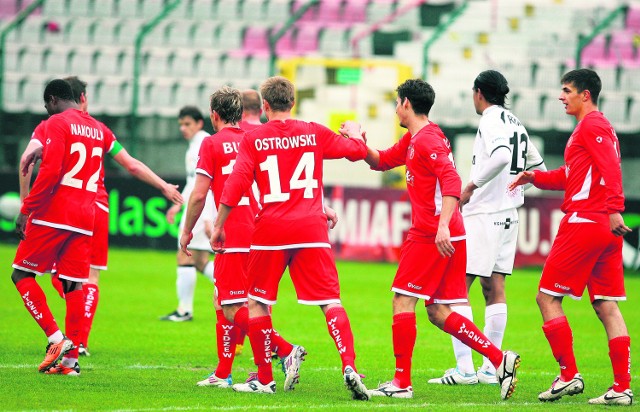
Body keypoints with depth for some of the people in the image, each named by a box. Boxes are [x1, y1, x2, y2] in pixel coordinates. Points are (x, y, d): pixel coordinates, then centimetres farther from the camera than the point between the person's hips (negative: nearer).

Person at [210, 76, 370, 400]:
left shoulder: (253, 139, 0)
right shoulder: (315, 133, 6)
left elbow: (235, 186, -6)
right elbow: (357, 150, 19)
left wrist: (218, 226, 4)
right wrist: (354, 132, 42)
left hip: (270, 229, -1)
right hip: (311, 229, 1)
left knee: (256, 302, 13)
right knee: (331, 302, 0)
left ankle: (264, 379, 15)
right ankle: (349, 365, -19)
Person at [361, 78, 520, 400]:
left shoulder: (428, 139, -12)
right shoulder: (411, 140, 19)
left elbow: (451, 181, -23)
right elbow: (381, 161, 30)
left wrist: (443, 225, -32)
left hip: (432, 237, -10)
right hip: (434, 234, 10)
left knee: (403, 301, -5)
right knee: (437, 312, 8)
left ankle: (402, 382, -4)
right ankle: (500, 359, 3)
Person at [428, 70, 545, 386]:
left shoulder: (491, 120, -11)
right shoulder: (515, 122, 15)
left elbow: (501, 156, -30)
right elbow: (537, 167, 23)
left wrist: (472, 185, -22)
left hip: (484, 214, -9)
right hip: (508, 214, 9)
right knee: (494, 287, 11)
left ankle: (464, 368, -12)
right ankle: (491, 368, 11)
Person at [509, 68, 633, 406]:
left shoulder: (591, 125, -7)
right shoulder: (598, 126, 23)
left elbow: (610, 168, -21)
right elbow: (572, 175, 29)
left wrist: (614, 209, -31)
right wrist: (535, 177, 18)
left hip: (583, 223, -10)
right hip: (606, 228, 10)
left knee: (547, 298, -2)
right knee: (606, 307, 5)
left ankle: (569, 375, -4)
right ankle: (622, 387, 0)